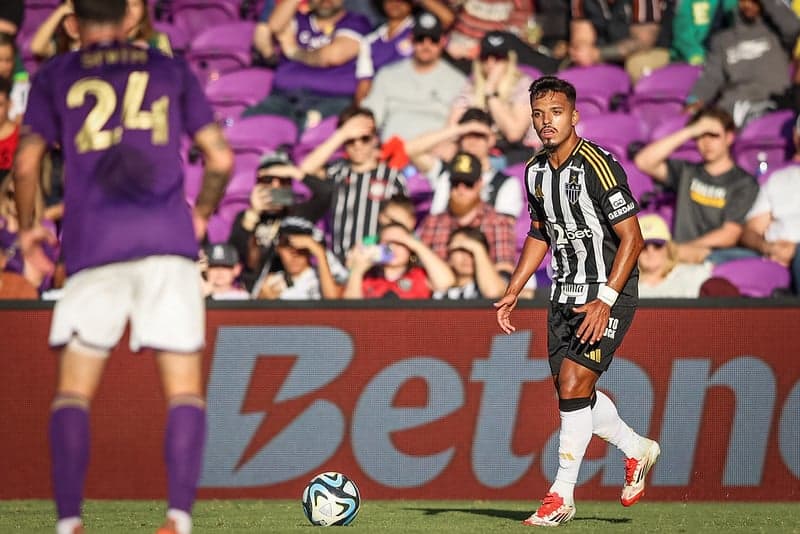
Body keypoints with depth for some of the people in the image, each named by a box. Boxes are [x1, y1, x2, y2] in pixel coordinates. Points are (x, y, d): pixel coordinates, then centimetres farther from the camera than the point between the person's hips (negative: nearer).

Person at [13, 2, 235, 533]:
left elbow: (26, 164, 3)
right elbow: (221, 159, 11)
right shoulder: (171, 70, 15)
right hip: (169, 240, 0)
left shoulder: (55, 76, 12)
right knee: (185, 388, 2)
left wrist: (27, 228, 19)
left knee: (74, 389, 7)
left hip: (93, 245, 0)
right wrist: (201, 215, 27)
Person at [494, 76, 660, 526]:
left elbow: (632, 238, -19)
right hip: (565, 294, 8)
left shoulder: (599, 165, -19)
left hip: (609, 292, -8)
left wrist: (604, 301, -25)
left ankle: (562, 496, -7)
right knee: (571, 390, 9)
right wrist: (513, 293, 12)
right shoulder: (536, 172, 5)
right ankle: (638, 449, 34)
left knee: (573, 384, -15)